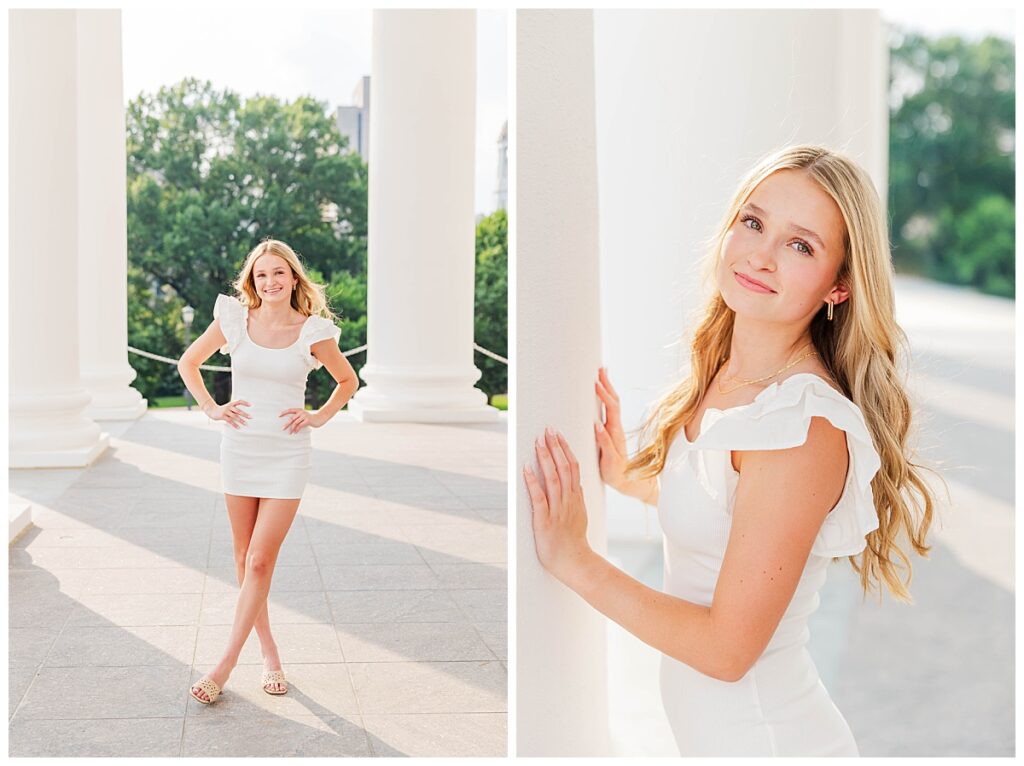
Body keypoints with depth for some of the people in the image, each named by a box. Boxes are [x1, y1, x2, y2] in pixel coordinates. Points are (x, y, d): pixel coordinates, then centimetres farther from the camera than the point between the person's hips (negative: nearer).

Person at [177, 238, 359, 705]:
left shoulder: (313, 331, -4)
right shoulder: (234, 320, 0)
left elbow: (348, 381, 13)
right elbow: (189, 363, 15)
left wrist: (319, 417, 1)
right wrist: (211, 408, 4)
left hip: (287, 455, -2)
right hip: (239, 450, 3)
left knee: (260, 562, -7)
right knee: (244, 560, 7)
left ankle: (225, 665, 0)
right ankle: (269, 653, 21)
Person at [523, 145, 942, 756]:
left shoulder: (806, 428, -27)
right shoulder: (722, 378, -2)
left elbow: (728, 647, -24)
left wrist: (574, 560, -19)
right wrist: (623, 474, 4)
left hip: (766, 733, -8)